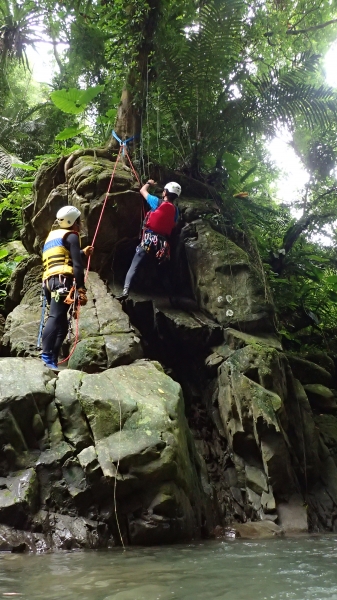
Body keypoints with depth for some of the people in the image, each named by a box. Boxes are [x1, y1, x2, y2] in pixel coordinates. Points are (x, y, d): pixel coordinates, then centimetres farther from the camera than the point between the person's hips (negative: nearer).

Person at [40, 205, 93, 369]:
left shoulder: (52, 236, 32)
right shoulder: (71, 236, 6)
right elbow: (77, 264, -7)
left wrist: (83, 252, 54)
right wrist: (81, 288, -12)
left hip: (49, 280, 9)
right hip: (62, 280, -9)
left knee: (62, 322, 7)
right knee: (55, 317, -21)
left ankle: (53, 359, -1)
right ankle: (46, 357, -33)